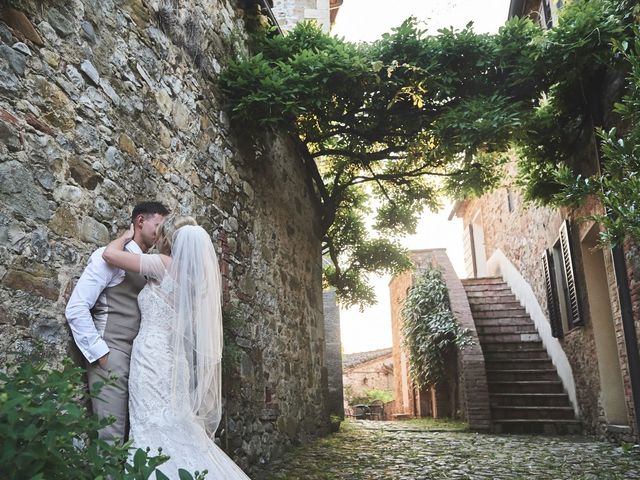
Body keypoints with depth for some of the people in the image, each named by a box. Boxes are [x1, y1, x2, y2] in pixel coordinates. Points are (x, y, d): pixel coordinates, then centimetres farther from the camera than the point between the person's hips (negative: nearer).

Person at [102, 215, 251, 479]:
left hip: (152, 356, -8)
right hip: (174, 357, 8)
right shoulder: (193, 273, 11)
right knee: (178, 433, 11)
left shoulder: (165, 264, -9)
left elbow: (110, 253, -5)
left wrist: (127, 236, 15)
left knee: (157, 432, -4)